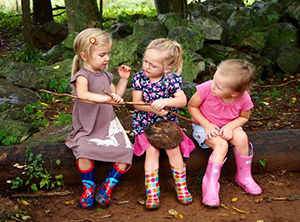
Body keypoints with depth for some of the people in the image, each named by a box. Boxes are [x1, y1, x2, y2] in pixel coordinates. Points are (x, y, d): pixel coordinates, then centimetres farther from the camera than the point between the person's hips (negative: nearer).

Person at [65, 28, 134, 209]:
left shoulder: (105, 75, 10)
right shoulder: (82, 75, -14)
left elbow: (116, 96, 16)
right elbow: (82, 94, -37)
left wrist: (123, 79, 7)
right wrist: (105, 98, -50)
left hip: (109, 126, 6)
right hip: (87, 130, -6)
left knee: (126, 153, -13)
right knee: (84, 153, -31)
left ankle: (107, 187, 5)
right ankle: (89, 187, -5)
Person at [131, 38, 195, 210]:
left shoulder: (172, 79, -8)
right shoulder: (139, 77, -4)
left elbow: (183, 100, -19)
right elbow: (137, 103, -8)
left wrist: (164, 102, -36)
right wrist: (154, 108, -24)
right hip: (144, 124, 0)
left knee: (174, 149, -19)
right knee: (152, 151, -20)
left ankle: (182, 188, -2)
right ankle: (152, 194, -16)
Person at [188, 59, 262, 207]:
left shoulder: (243, 99, -22)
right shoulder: (207, 88, -29)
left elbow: (244, 117, -1)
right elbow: (192, 106, -13)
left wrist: (230, 126, -20)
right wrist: (207, 125, -21)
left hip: (227, 127, 2)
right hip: (204, 126, -2)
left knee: (241, 137, -27)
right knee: (221, 145, -29)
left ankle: (244, 177, -5)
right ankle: (210, 185, -22)